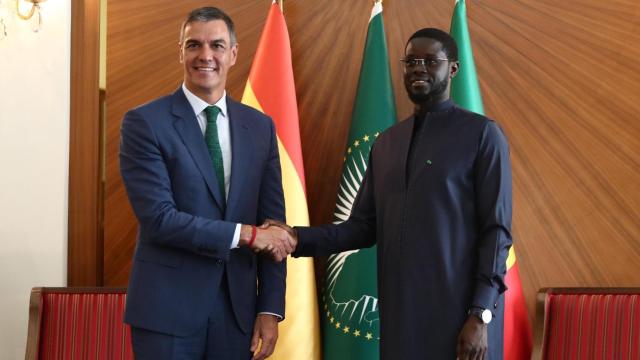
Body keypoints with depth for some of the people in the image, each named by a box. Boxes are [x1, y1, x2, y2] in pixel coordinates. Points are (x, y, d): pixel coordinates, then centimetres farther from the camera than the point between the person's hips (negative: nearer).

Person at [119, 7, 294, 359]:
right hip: (167, 308, -4)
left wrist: (270, 309, 1)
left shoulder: (260, 127, 8)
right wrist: (244, 234, -15)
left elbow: (272, 225, 7)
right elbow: (158, 218, -15)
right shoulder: (144, 122, -6)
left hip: (237, 307, 4)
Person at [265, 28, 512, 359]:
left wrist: (481, 315, -13)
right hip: (399, 314, 5)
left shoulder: (482, 134, -2)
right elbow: (363, 227, 10)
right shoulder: (386, 142, 13)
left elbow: (496, 231, -7)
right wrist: (299, 239, -5)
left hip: (458, 314, -4)